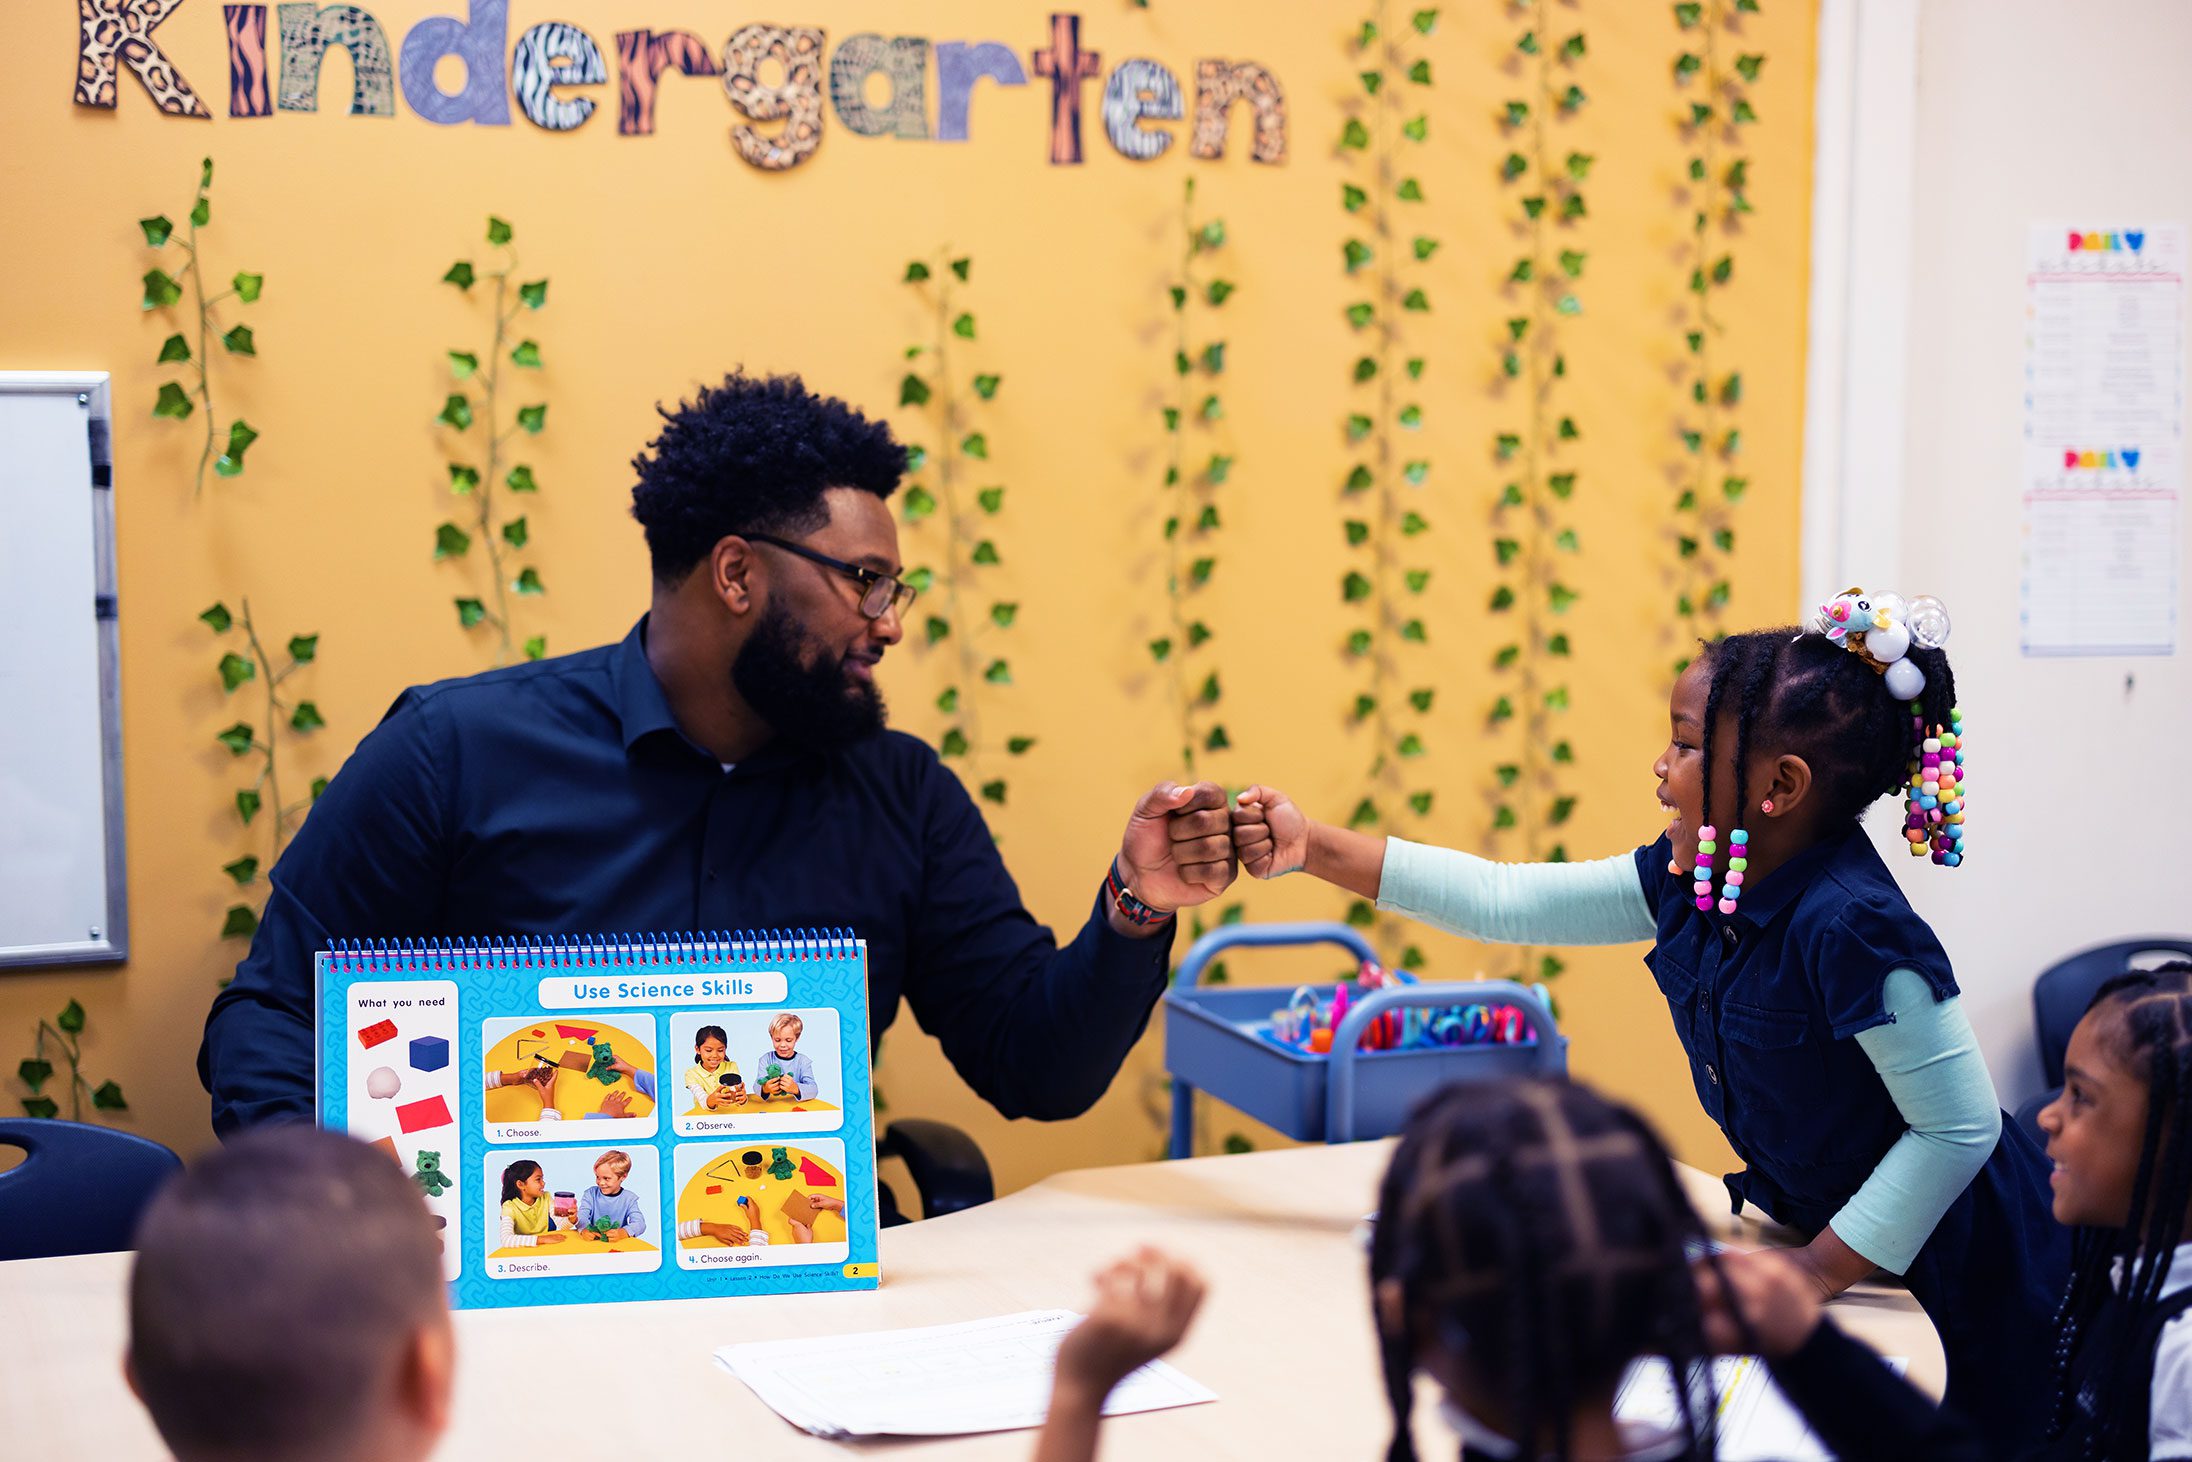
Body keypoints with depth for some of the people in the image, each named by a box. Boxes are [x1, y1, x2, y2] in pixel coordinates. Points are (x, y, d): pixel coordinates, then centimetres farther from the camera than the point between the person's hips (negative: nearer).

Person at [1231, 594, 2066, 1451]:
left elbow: (1962, 1125, -28)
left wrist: (1814, 1274, -24)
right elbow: (1505, 903, -2)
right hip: (1821, 1225, 8)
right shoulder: (1692, 882, -6)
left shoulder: (1848, 926, -31)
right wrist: (1314, 850, -7)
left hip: (1953, 1275, -8)